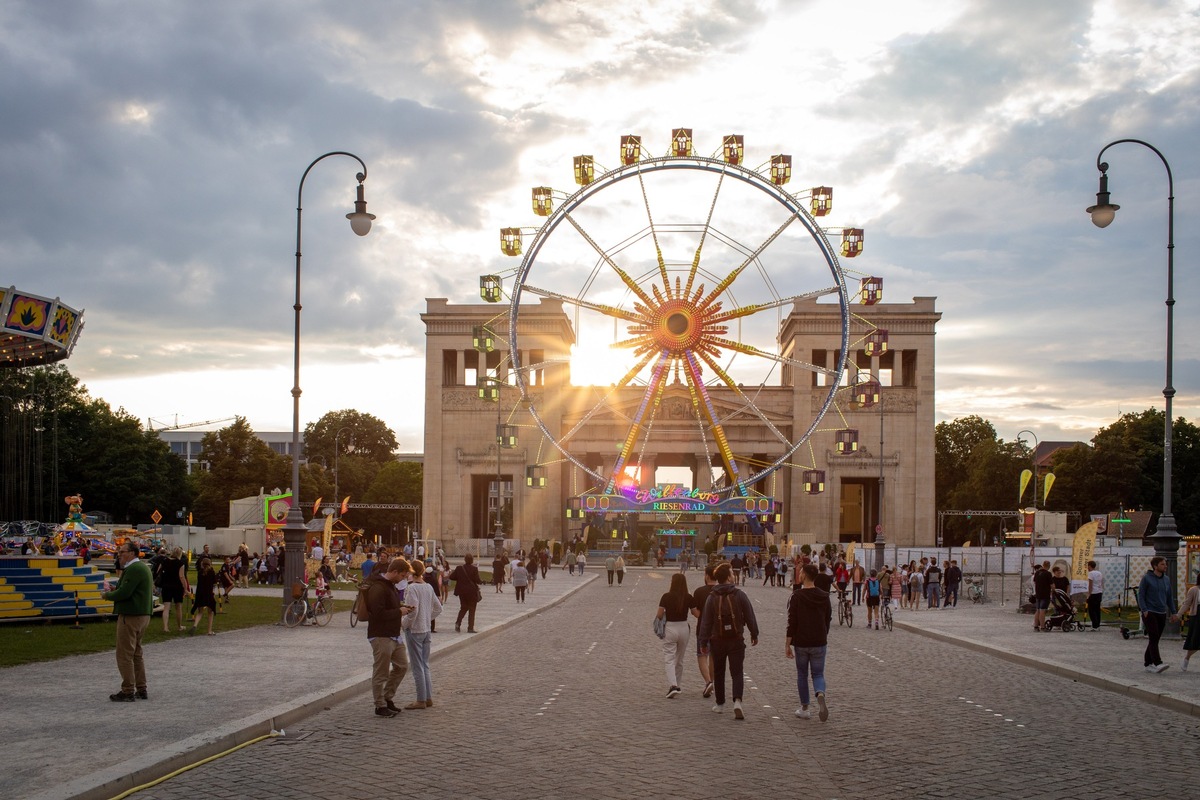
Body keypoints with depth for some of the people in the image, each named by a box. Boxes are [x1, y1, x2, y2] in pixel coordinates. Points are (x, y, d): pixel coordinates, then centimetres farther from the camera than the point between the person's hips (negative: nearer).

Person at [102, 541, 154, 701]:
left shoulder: (133, 569, -17)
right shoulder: (142, 566, 17)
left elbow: (123, 593, -24)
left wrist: (108, 595, -7)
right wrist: (115, 590, 6)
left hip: (130, 616, -11)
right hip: (143, 614, 11)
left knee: (125, 655, -4)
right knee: (136, 654, 16)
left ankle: (128, 691, -2)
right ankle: (141, 690, 19)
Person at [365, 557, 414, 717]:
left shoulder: (390, 585, 14)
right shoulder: (378, 588, -19)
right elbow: (378, 614, -26)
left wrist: (401, 607, 8)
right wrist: (399, 611, -16)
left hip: (393, 635, 10)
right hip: (381, 636, -10)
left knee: (401, 666, 15)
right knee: (381, 673, -1)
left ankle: (388, 698, 26)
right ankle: (380, 706, 9)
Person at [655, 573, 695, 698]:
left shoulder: (666, 597, -10)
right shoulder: (688, 598, -5)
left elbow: (659, 615, -10)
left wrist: (657, 619, 12)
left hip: (670, 628, -3)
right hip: (684, 628, 3)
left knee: (670, 660, -1)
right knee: (680, 660, 18)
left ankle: (672, 686, -19)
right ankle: (677, 685, 27)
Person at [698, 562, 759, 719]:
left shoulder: (712, 597, -4)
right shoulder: (739, 595, -7)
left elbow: (706, 621, -4)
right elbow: (750, 617, -2)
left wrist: (703, 642, 1)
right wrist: (754, 634, 10)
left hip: (717, 641, 1)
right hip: (736, 640, -1)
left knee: (718, 673, 16)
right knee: (737, 672, 0)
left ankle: (720, 704, 24)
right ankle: (737, 701, -21)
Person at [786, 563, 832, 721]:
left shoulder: (796, 596, -11)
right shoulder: (824, 597, 1)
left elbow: (792, 622, -13)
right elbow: (828, 619, 9)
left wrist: (787, 644, -8)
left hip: (801, 643, -2)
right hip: (819, 643, 2)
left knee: (802, 674, 13)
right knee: (818, 673, 9)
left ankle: (804, 709, 17)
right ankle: (820, 695, -22)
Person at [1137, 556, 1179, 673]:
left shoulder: (1166, 579, 12)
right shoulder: (1146, 578, -5)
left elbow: (1170, 597, 18)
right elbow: (1140, 595, -7)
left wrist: (1173, 612, 13)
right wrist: (1144, 610, -17)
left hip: (1162, 614, 6)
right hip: (1149, 613, -6)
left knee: (1155, 640, 7)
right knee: (1153, 638, -16)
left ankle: (1148, 664, 14)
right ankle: (1157, 663, -24)